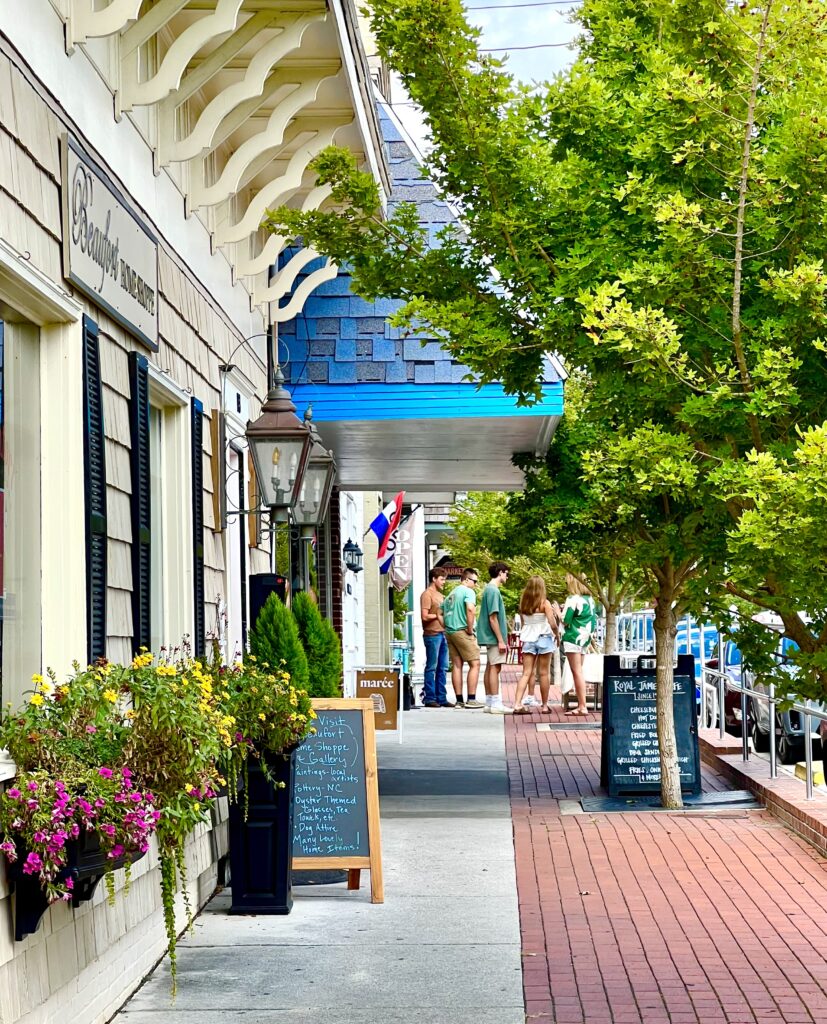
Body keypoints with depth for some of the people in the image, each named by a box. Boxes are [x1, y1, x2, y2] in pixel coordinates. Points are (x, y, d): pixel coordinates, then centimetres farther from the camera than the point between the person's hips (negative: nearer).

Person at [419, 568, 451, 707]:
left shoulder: (440, 595, 20)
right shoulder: (427, 594, -7)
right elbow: (425, 616, -15)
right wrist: (438, 615, -5)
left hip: (442, 634, 8)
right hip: (432, 634, -8)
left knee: (442, 668, 9)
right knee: (431, 667, -4)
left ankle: (441, 698, 13)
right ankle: (429, 698, -1)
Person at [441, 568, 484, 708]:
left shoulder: (451, 594, 20)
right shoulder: (468, 591, -7)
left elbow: (442, 613, 22)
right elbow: (470, 609, -24)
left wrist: (447, 629, 17)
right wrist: (470, 629, -16)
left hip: (449, 632, 8)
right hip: (462, 631, -8)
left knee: (456, 665, 8)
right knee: (474, 664, -3)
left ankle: (459, 700, 8)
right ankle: (471, 699, -8)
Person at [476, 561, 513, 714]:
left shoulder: (490, 589, 15)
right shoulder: (493, 591, -15)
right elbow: (493, 618, -19)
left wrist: (502, 639, 21)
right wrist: (501, 640, -18)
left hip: (490, 638, 10)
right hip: (494, 637, -10)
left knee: (491, 667, 10)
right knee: (495, 667, -8)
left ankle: (490, 703, 13)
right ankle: (495, 704, -8)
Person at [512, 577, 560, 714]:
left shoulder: (523, 603, 3)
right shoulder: (545, 603, -10)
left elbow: (523, 623, 7)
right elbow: (553, 624, -12)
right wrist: (557, 635, 4)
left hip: (528, 639, 3)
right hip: (544, 639, -3)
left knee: (526, 673, 2)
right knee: (544, 673, 7)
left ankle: (517, 704, -10)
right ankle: (544, 705, 14)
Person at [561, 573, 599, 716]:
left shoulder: (573, 599, -12)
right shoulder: (590, 599, 10)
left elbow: (565, 621, -13)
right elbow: (594, 619, 16)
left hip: (573, 638, -8)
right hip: (585, 638, 8)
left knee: (577, 672, -7)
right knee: (578, 672, 12)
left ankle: (582, 707, -10)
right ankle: (581, 704, 12)